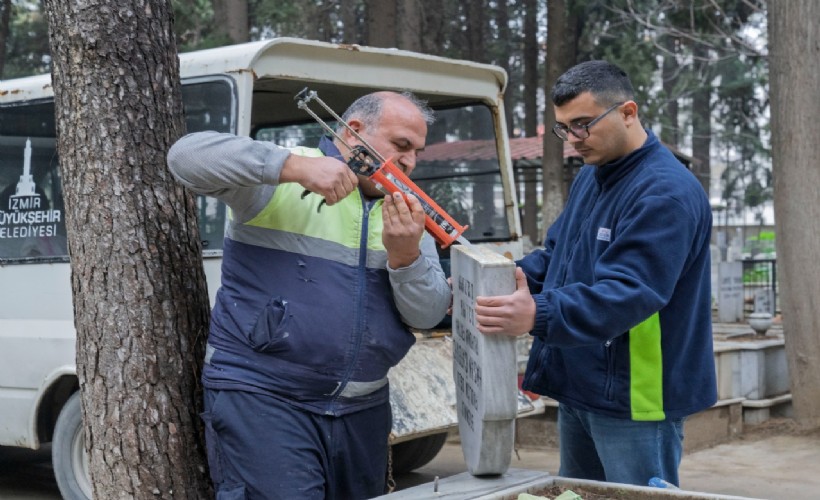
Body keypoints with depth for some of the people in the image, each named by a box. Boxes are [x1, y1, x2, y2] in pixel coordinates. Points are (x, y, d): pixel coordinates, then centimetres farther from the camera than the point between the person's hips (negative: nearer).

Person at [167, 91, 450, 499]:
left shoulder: (407, 213, 11)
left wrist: (405, 254, -17)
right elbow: (187, 156, -20)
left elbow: (429, 314, 4)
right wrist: (295, 166, -28)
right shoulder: (277, 179, -5)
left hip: (362, 408, 6)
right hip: (260, 397, -6)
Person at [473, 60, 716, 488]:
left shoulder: (667, 192, -20)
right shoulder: (589, 177, 11)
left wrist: (539, 316, -44)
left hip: (635, 398, -9)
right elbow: (553, 256, 17)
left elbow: (626, 292, -30)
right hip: (578, 388, 9)